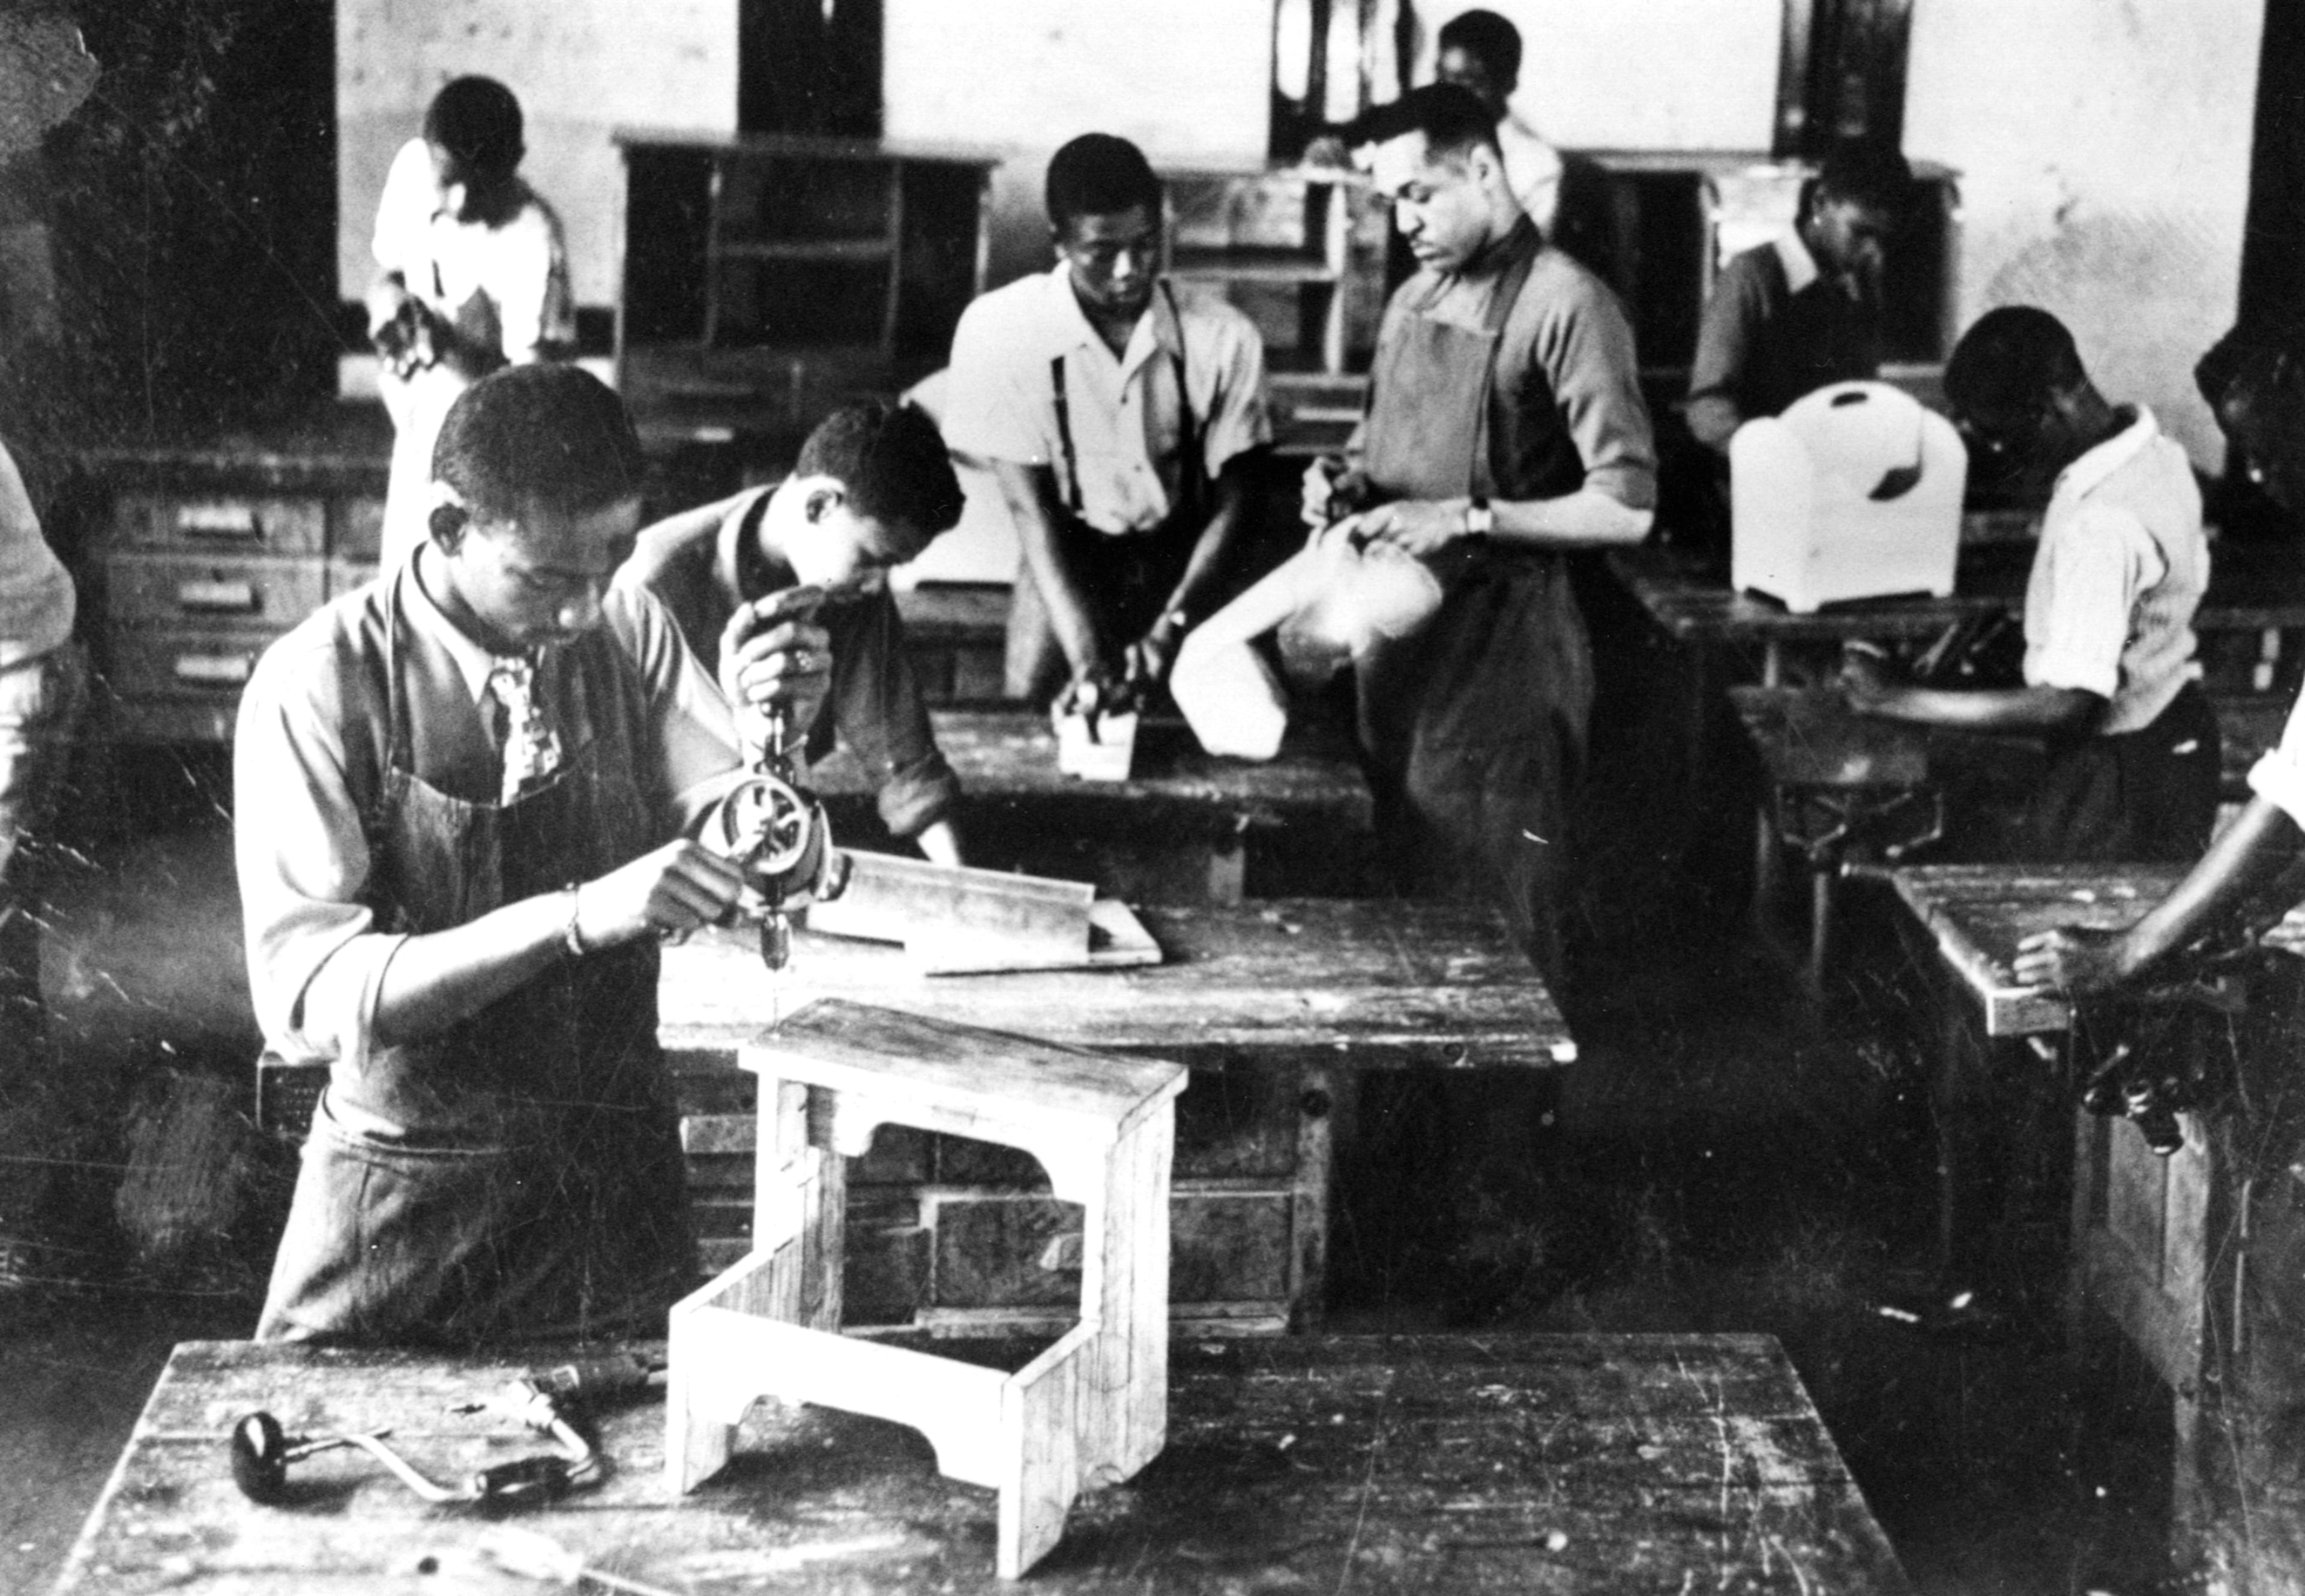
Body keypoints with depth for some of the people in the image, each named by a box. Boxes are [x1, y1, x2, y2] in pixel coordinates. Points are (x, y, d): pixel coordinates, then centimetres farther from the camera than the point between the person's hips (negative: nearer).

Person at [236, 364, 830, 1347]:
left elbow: (760, 872, -3)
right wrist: (577, 915, -34)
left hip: (620, 1181, 4)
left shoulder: (629, 635, -3)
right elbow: (307, 997, -23)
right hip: (409, 1217, -3)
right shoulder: (320, 687, -16)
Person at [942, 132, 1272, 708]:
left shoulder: (1223, 337, -14)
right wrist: (1087, 654, -28)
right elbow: (1029, 505, -16)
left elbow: (1229, 502, -9)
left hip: (1185, 557, 1)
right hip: (1070, 551, 0)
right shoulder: (998, 330, -17)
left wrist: (1171, 629, -26)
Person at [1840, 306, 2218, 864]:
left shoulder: (2095, 525, -30)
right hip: (2177, 730, 10)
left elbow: (2065, 705, -33)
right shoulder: (2157, 451, 0)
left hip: (2123, 771, -10)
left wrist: (1895, 701, -27)